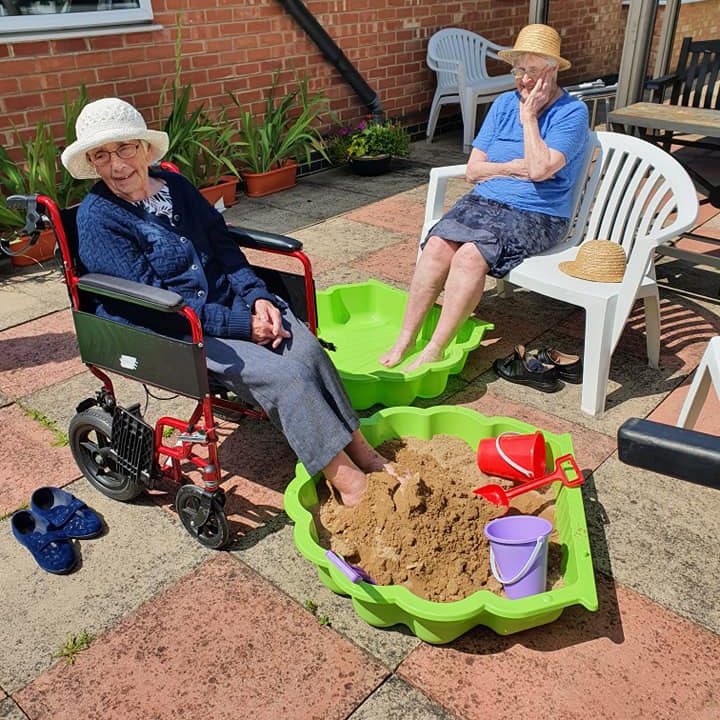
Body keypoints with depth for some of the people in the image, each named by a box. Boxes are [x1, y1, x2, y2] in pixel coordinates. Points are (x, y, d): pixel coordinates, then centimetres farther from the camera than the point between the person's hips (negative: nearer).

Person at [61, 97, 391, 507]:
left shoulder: (174, 185, 9)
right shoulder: (97, 218, -10)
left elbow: (224, 245, 12)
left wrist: (258, 296, -8)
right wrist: (239, 326, -20)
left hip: (230, 301, 6)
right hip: (173, 333, -5)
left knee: (307, 349, -21)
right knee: (285, 374, -24)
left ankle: (362, 451, -12)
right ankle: (349, 484, -16)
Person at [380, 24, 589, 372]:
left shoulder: (572, 113, -4)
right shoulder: (504, 104, 13)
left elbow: (540, 168, -20)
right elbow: (472, 170, 10)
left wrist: (528, 116, -11)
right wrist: (512, 168, -7)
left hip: (536, 215, -5)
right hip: (484, 201, 5)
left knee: (471, 255, -32)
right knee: (438, 245, -25)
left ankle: (434, 352, -25)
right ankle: (404, 339, -19)